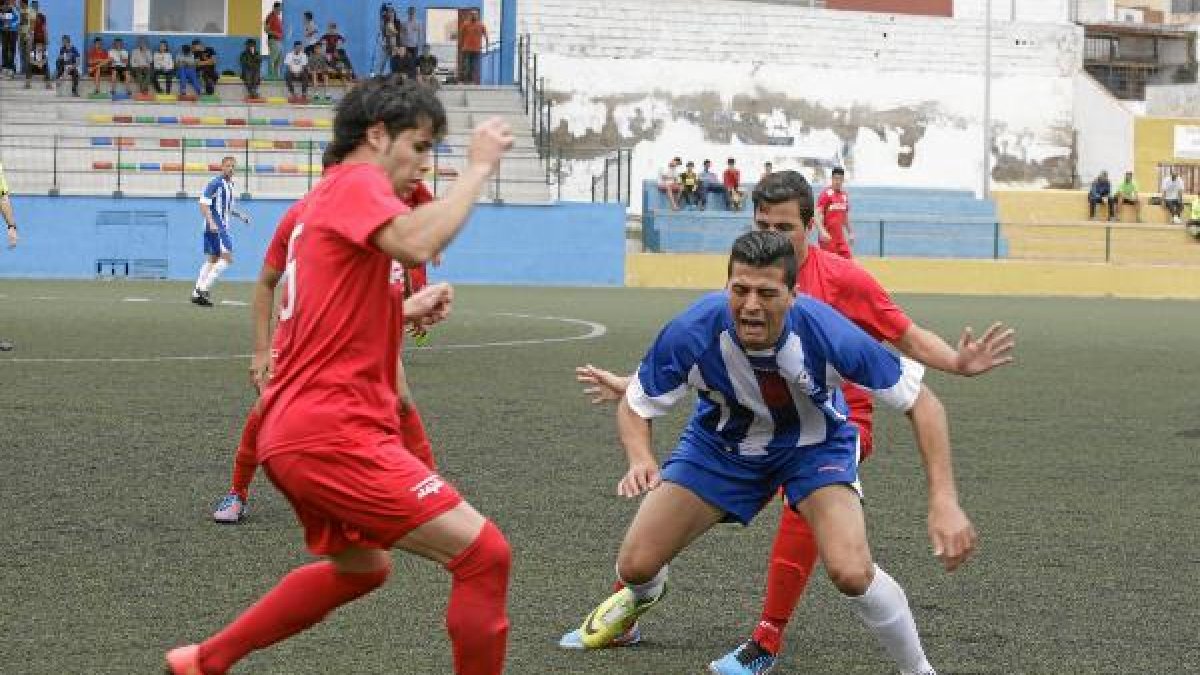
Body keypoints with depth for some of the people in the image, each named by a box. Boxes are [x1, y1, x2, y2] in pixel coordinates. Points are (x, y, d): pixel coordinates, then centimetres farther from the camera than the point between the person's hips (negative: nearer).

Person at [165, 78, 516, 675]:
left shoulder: (320, 198, 21)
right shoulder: (357, 183, -9)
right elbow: (417, 244, -30)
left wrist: (402, 311, 16)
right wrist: (479, 166, -19)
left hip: (294, 433, 11)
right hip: (333, 430, -11)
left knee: (362, 566, 32)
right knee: (484, 554, -14)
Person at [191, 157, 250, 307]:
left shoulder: (230, 184, 15)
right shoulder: (215, 183, -12)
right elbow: (203, 204, -17)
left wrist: (241, 216, 14)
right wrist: (211, 223, -26)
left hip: (222, 227, 9)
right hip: (216, 227, -9)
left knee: (212, 260, 11)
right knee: (227, 258, -13)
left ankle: (197, 293, 14)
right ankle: (204, 289, -12)